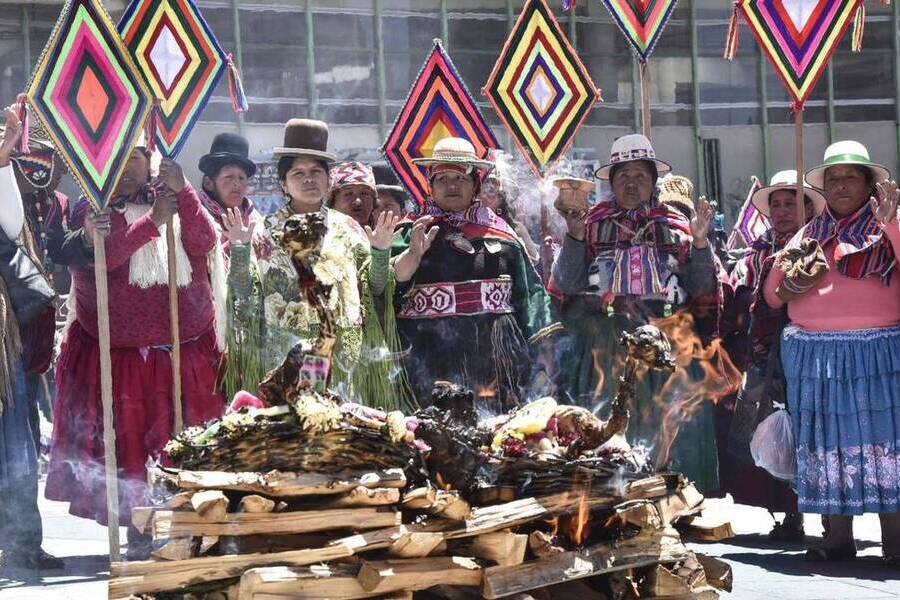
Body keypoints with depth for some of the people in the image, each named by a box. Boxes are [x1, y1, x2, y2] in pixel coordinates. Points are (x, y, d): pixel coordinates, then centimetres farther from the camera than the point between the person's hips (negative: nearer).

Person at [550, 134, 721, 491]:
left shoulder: (675, 226, 14)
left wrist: (699, 241, -3)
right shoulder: (593, 224, 12)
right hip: (605, 348, -1)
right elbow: (566, 285, 2)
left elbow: (701, 289, 9)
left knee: (669, 432, -3)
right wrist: (575, 236, -10)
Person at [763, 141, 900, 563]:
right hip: (814, 351, 4)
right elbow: (773, 295, 20)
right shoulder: (811, 235, 18)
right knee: (828, 442, 3)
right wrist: (792, 282, 1)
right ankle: (838, 535, 7)